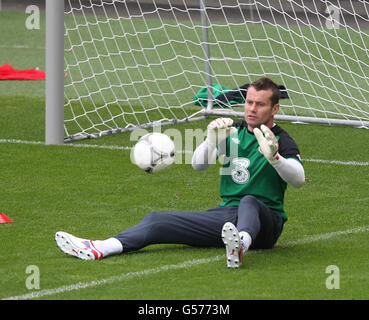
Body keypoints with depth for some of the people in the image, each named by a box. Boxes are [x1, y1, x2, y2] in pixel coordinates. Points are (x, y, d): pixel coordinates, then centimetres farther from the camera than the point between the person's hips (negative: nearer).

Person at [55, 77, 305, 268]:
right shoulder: (233, 132, 13)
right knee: (157, 221, -8)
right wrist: (211, 142, -15)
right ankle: (97, 249, -26)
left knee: (249, 202, -41)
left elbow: (298, 180, -20)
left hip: (265, 222, -6)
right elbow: (198, 164, 6)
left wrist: (274, 157, -39)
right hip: (226, 216, 6)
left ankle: (240, 245, -75)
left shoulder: (282, 141, -3)